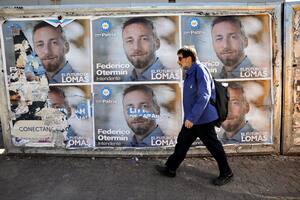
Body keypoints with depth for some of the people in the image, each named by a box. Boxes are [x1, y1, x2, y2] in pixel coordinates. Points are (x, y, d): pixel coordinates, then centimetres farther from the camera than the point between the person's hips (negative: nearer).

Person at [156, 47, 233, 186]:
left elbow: (204, 96, -26)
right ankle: (170, 169, 26)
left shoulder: (200, 71, -17)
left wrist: (192, 117, -27)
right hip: (192, 119, 9)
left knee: (213, 145, 4)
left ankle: (226, 173, 21)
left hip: (203, 119, -9)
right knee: (182, 142, 14)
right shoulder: (190, 73, 11)